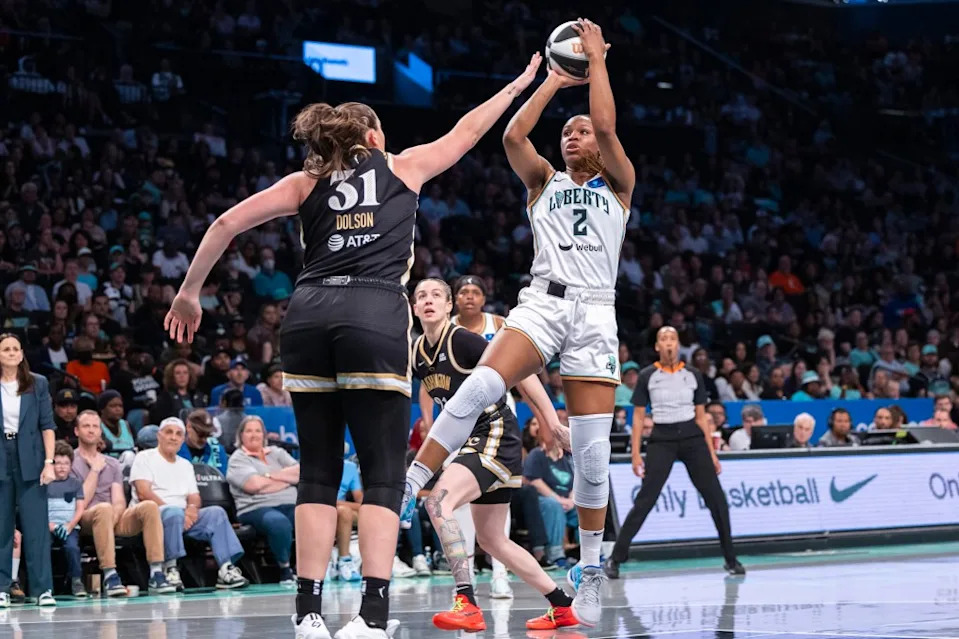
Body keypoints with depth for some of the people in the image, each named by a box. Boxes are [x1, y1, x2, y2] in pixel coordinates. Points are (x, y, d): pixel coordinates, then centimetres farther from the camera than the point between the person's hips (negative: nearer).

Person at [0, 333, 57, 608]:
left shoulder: (38, 384, 4)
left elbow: (47, 425, 3)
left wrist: (49, 462, -6)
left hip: (30, 461, 0)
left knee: (36, 527, -3)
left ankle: (43, 589, -2)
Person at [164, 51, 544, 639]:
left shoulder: (307, 182, 20)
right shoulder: (403, 168, 18)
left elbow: (228, 222, 11)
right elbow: (466, 132, 32)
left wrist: (190, 292, 17)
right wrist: (519, 85, 47)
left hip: (309, 313, 3)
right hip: (375, 315, -3)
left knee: (319, 473, 10)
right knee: (384, 474, -1)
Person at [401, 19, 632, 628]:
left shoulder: (618, 184, 15)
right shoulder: (545, 181, 20)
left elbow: (606, 127, -2)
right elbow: (514, 135, 2)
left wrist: (596, 58, 5)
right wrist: (555, 77, 10)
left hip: (595, 311, -1)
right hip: (543, 302, 1)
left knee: (593, 450, -4)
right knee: (480, 386, -29)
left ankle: (591, 571, 8)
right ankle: (407, 488, -28)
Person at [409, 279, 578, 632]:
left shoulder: (462, 340, -14)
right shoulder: (416, 352, 7)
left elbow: (520, 373, -13)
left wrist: (554, 423, -15)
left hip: (497, 437, -9)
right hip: (473, 442, 9)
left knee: (438, 501, -28)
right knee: (491, 539, 15)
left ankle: (468, 604, -32)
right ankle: (563, 607, 26)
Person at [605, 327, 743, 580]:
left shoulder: (693, 376, 7)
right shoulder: (647, 376, 1)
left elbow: (701, 417, 11)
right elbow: (638, 416, 4)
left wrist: (711, 454, 7)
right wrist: (636, 454, -2)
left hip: (692, 438, 2)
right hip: (661, 440, -2)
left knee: (716, 498, -3)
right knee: (645, 500, -8)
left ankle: (731, 559, 8)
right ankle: (615, 558, -1)